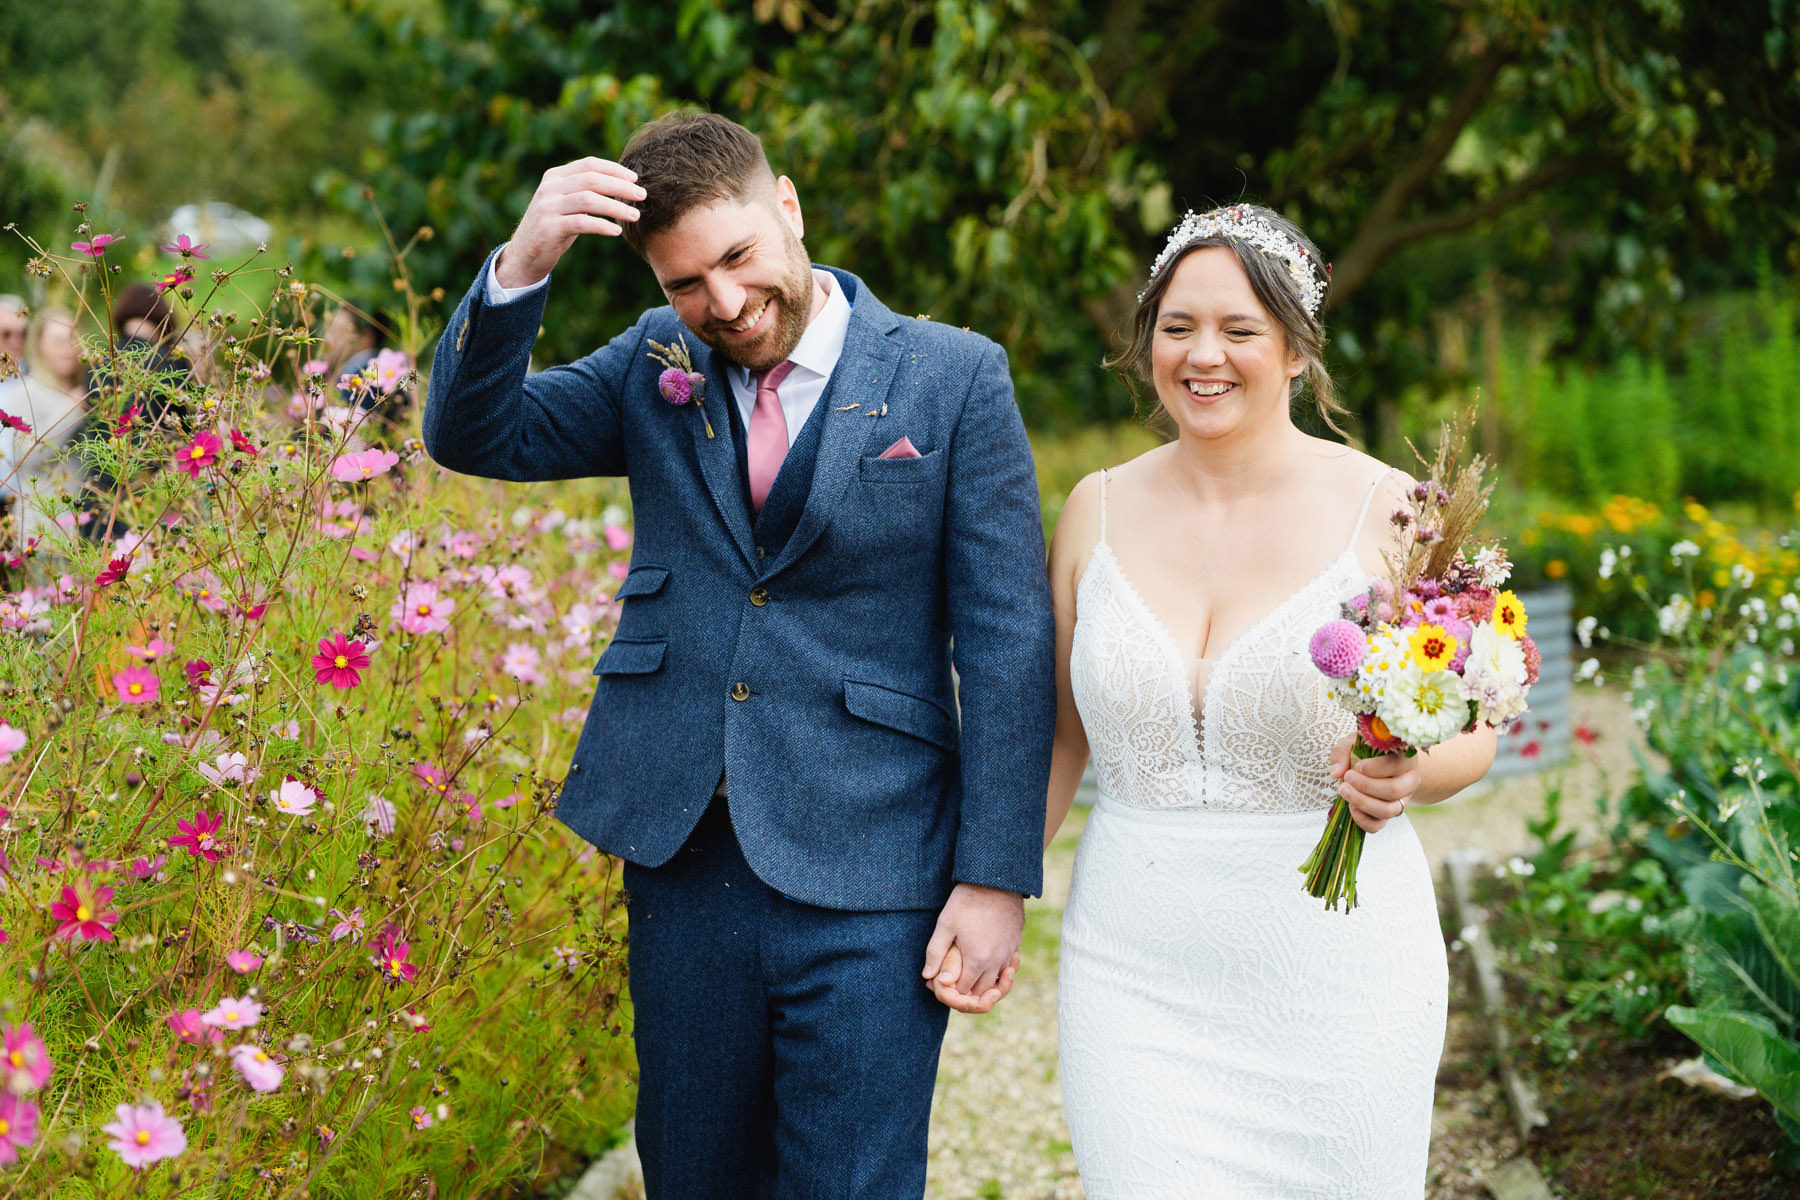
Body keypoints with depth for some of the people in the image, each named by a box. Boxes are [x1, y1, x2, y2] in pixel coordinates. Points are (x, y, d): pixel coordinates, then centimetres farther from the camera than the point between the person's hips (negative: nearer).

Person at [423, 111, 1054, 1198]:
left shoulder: (957, 378, -3)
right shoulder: (655, 368, 9)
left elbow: (1008, 645, -5)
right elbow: (474, 434, 2)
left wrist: (997, 879, -9)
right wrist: (522, 266, -15)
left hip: (865, 883, -4)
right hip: (683, 858, 4)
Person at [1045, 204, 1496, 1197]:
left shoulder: (1387, 511, -6)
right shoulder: (1099, 510, 4)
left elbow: (1472, 729, 2)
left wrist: (1406, 772, -19)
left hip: (1334, 975, -2)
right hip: (1136, 975, 2)